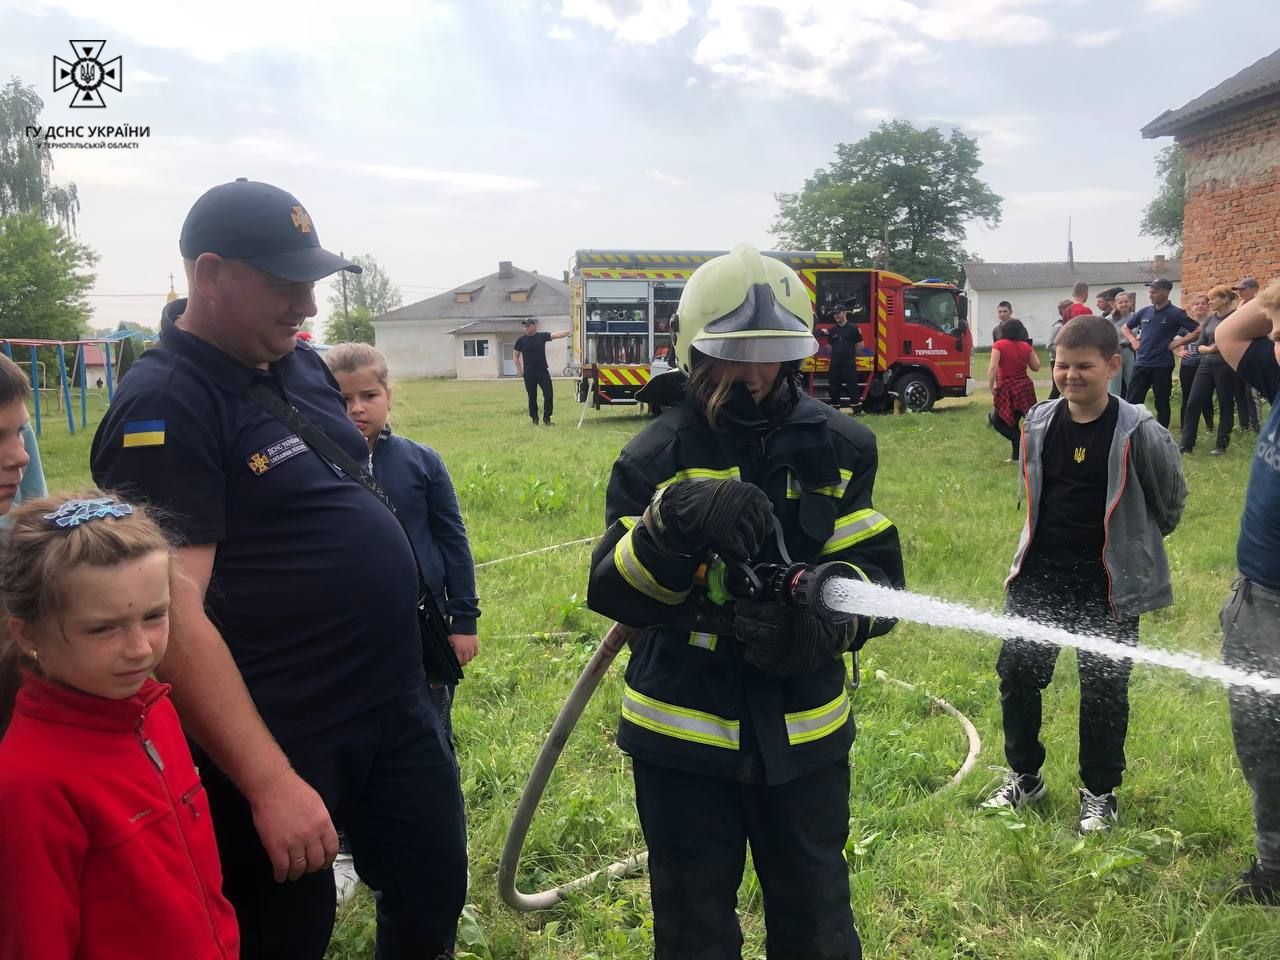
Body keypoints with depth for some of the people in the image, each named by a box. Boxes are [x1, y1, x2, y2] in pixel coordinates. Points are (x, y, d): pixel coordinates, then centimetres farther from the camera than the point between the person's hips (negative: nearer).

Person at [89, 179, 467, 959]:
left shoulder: (301, 365, 6)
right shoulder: (165, 409, -19)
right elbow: (175, 616, -24)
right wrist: (269, 782, -26)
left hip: (398, 704, 8)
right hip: (283, 740, -7)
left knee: (435, 895, 20)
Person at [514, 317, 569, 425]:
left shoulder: (542, 336, 2)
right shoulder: (521, 340, 2)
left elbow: (556, 335, -11)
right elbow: (516, 357, 9)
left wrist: (569, 331, -25)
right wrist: (520, 370, 2)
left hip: (543, 372, 0)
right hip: (529, 374, 0)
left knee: (549, 395, -4)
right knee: (532, 397, 5)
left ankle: (546, 417, 10)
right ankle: (534, 418, 18)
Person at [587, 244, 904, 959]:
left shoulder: (843, 449, -3)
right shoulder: (655, 458, -6)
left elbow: (880, 573, -7)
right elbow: (613, 594, -14)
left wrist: (821, 617, -28)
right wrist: (675, 522, -32)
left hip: (804, 733, 1)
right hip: (682, 737, 0)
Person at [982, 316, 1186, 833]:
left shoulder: (1137, 431, -14)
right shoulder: (1039, 424, -1)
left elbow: (1170, 498, 1)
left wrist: (1138, 541, 14)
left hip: (1108, 582, -3)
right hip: (1040, 574, 4)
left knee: (1104, 689, 7)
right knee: (1016, 672, 6)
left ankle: (1099, 793, 27)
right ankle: (1024, 776, 27)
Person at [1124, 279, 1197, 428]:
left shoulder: (1176, 313, -5)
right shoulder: (1144, 312, 8)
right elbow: (1126, 327, 23)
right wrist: (1133, 341, 8)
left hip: (1162, 365, -4)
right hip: (1141, 363, 4)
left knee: (1161, 403, 5)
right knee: (1132, 401, 3)